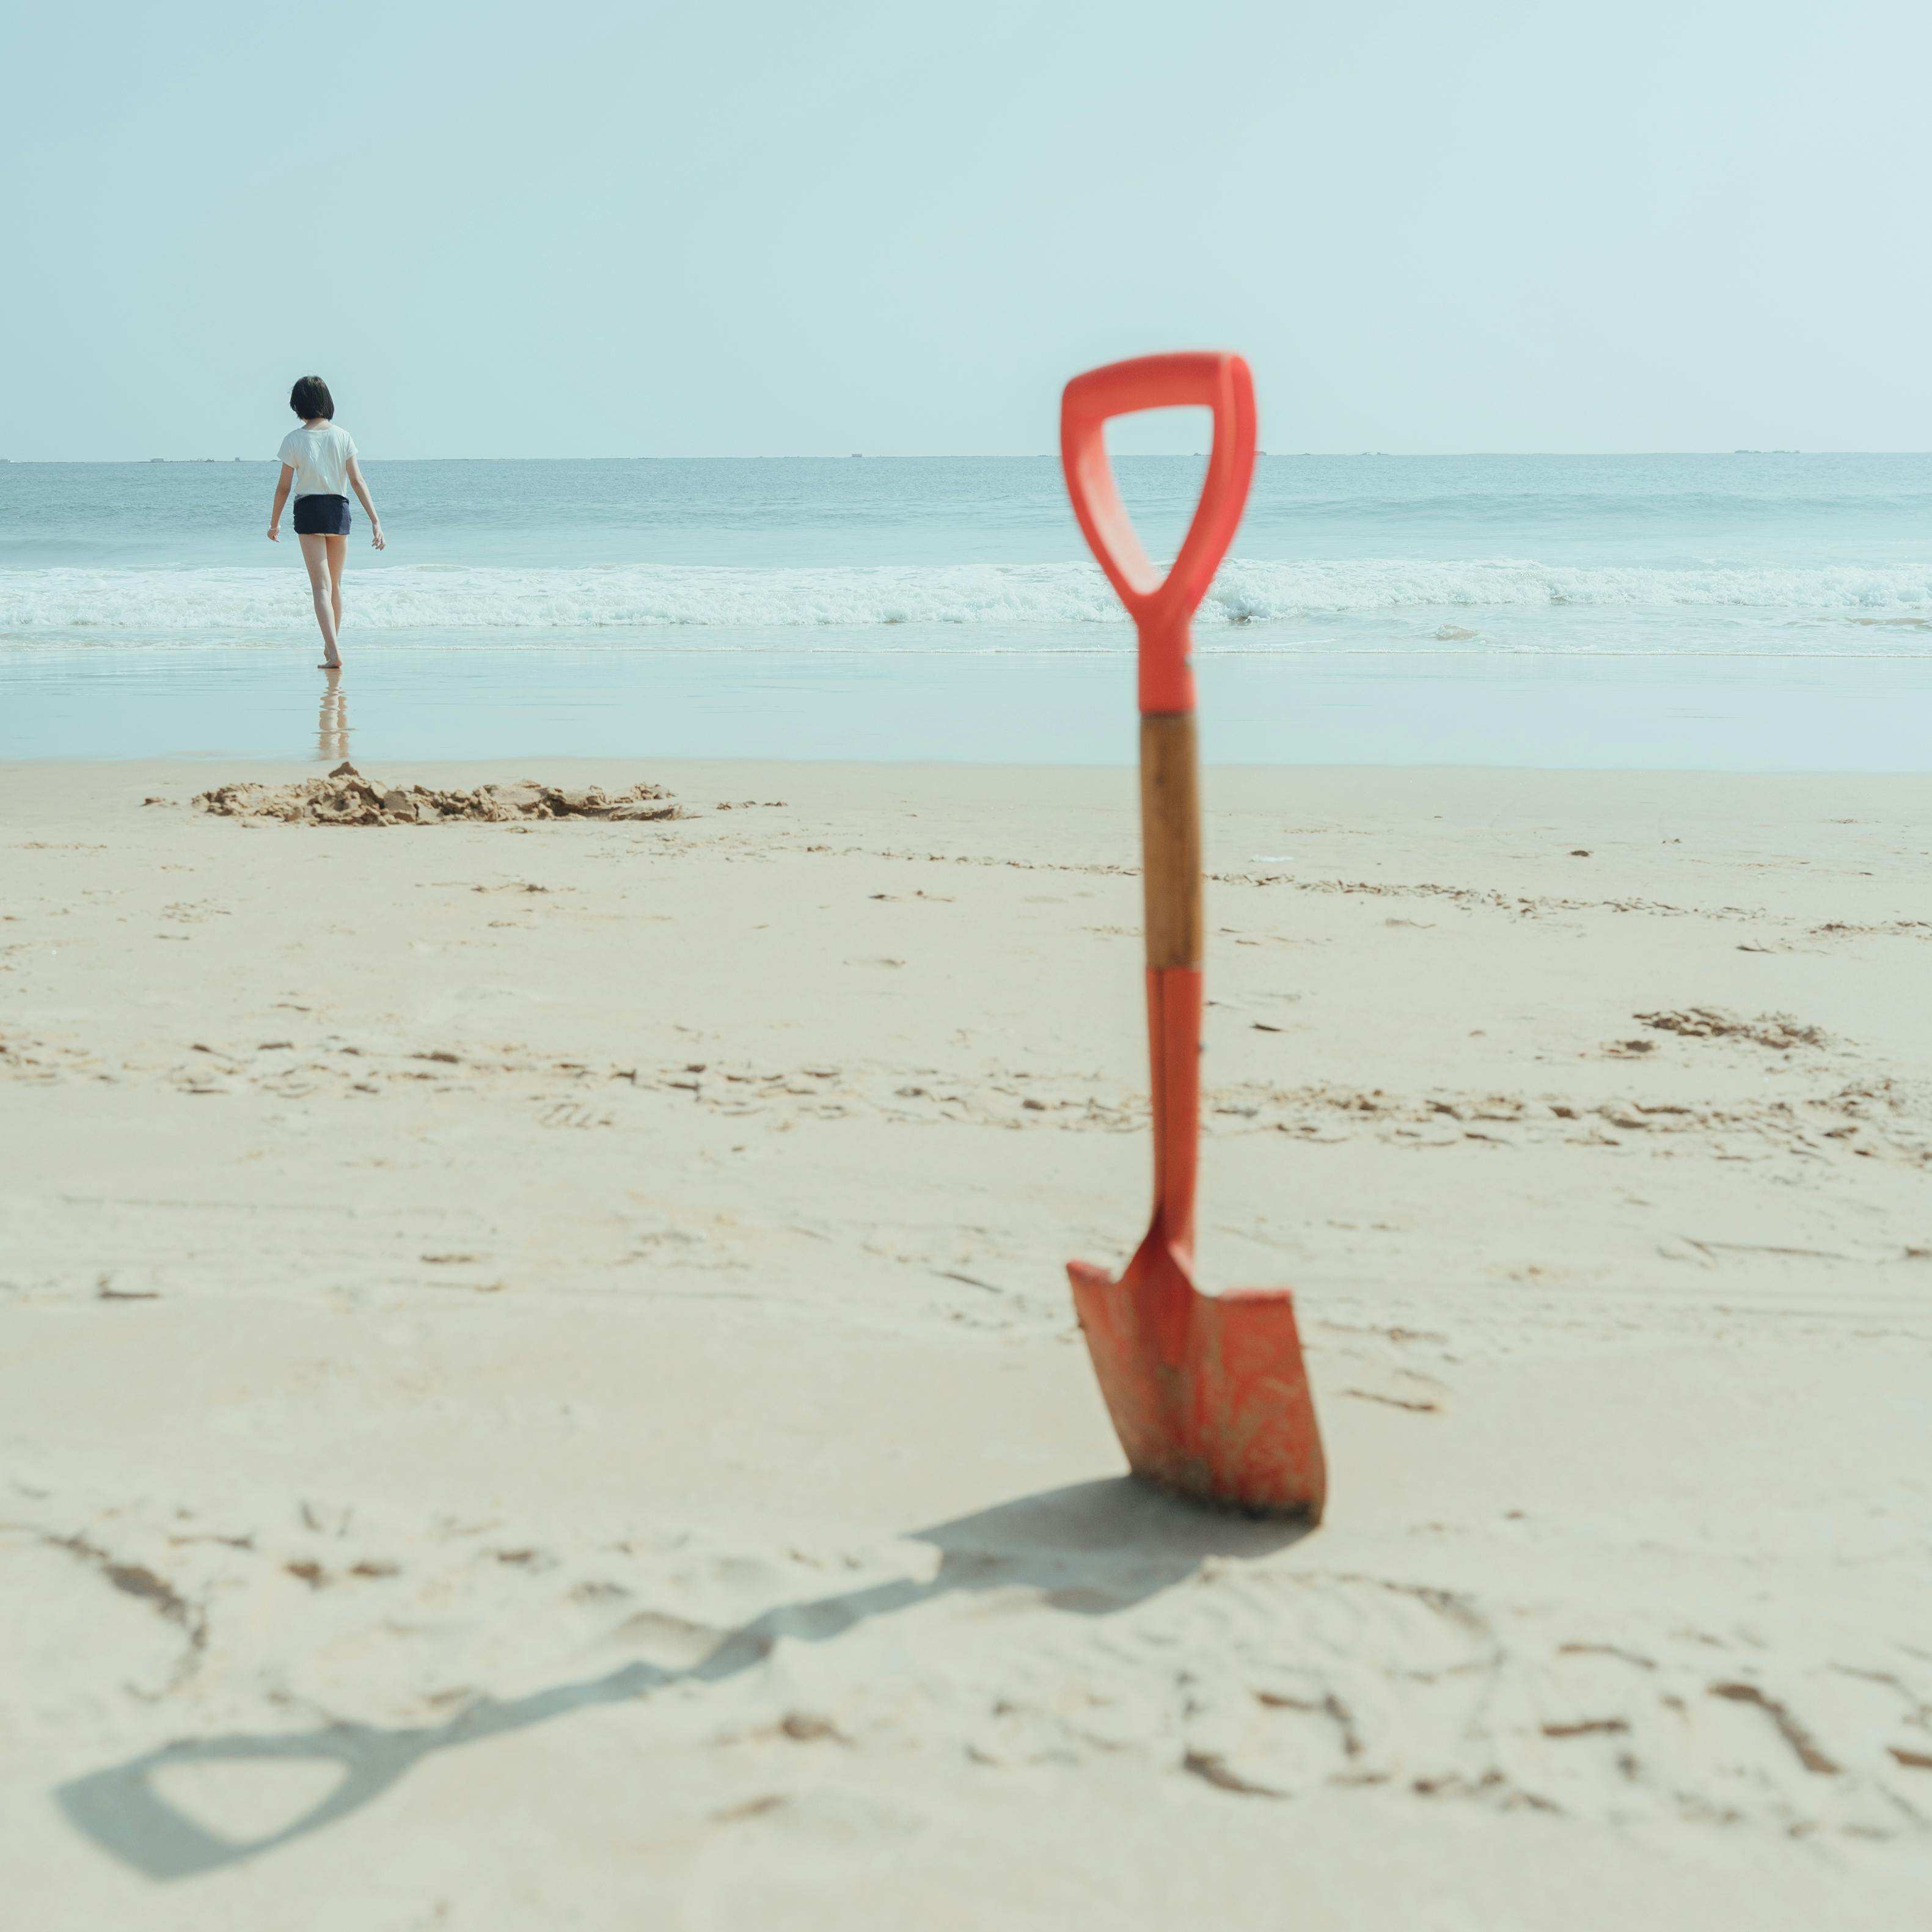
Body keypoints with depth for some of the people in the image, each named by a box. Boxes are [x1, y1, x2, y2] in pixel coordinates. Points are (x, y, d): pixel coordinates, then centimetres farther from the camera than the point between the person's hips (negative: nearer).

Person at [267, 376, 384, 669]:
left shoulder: (294, 440, -6)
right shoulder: (343, 437, -1)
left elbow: (284, 487, -1)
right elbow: (357, 482, -5)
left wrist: (274, 523, 11)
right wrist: (375, 521, -5)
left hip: (309, 511, -3)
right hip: (339, 510, 3)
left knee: (321, 586, -5)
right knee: (336, 583, 18)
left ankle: (334, 653, -19)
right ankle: (332, 644, 30)